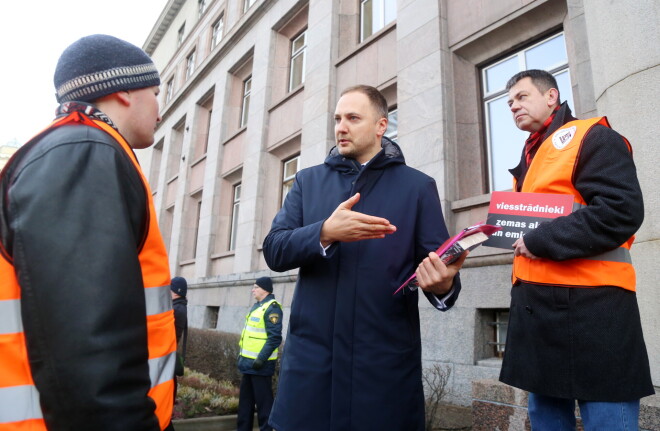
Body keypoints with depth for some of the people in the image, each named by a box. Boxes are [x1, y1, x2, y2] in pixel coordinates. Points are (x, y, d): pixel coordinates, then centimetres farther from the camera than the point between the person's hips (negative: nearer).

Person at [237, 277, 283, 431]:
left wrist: (261, 359, -25)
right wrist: (242, 355, 21)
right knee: (245, 399, 18)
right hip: (249, 362, 10)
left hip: (260, 364, -10)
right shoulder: (256, 306, 15)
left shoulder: (271, 308, -15)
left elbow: (275, 337, -22)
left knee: (263, 401, -1)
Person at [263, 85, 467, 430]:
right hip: (310, 356, 2)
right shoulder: (308, 181, 9)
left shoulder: (418, 186, 3)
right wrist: (326, 233, -19)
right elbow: (274, 251, -1)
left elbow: (438, 262, 0)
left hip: (387, 360, -1)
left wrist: (443, 286, -24)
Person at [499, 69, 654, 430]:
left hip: (589, 305, -8)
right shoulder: (529, 159, 21)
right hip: (535, 308, 9)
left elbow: (622, 211, -17)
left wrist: (540, 240, -15)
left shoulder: (592, 138, -3)